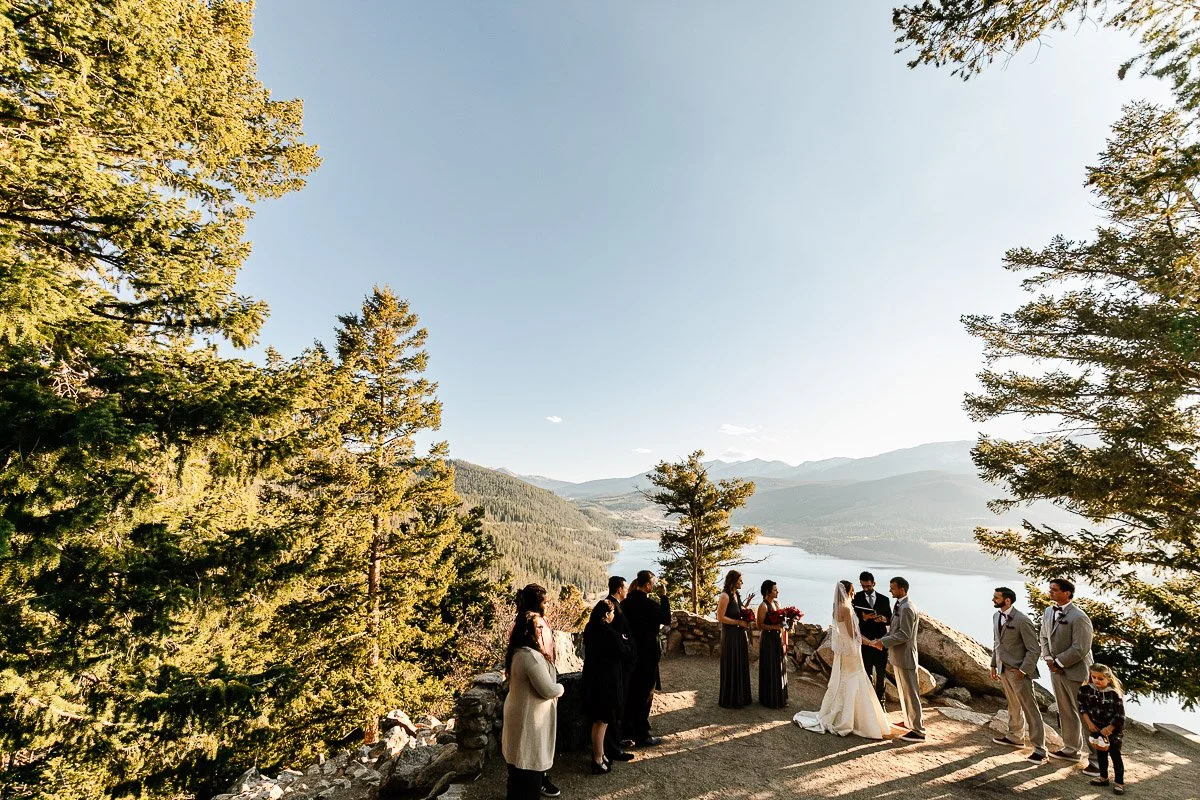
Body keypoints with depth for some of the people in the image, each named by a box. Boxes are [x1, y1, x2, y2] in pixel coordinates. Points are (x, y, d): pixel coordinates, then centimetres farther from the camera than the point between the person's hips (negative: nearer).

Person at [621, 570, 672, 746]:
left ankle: (627, 730, 32)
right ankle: (642, 736, 15)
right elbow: (667, 619, -12)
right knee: (645, 696, 6)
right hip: (647, 655, -7)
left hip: (630, 653, 7)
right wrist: (663, 596, -11)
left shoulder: (626, 602, -1)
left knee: (630, 692, 19)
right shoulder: (649, 604, -22)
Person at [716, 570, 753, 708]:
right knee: (731, 667, 4)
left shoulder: (736, 594, 8)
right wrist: (739, 622, -17)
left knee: (741, 665, 16)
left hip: (740, 634, 8)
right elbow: (720, 617, -19)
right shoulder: (725, 596, -17)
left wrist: (747, 603, 2)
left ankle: (741, 696, 30)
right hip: (730, 635, -8)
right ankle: (730, 699, 18)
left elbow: (738, 612, 13)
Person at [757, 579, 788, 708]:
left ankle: (780, 698, 29)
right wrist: (775, 627, -28)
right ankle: (771, 700, 16)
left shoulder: (777, 603, 7)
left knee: (780, 668, 15)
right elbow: (760, 626, -17)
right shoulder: (763, 606, -16)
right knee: (770, 670, 3)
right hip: (769, 640, -8)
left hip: (779, 639, 8)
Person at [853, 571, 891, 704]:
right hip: (864, 641, -2)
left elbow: (890, 619, 7)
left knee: (881, 673, 12)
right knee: (866, 673, 8)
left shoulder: (884, 600, 4)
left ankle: (880, 699, 28)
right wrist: (863, 618, -25)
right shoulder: (856, 598, -4)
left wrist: (884, 619, -15)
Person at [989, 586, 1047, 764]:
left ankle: (1039, 750, 11)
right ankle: (1014, 737, 37)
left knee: (1030, 710, 1)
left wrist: (1023, 670, -18)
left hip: (1019, 671, -8)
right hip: (1003, 669, 8)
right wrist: (994, 665, 14)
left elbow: (1034, 649, -15)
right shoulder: (996, 616, 5)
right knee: (1013, 705, 22)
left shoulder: (1022, 621, -20)